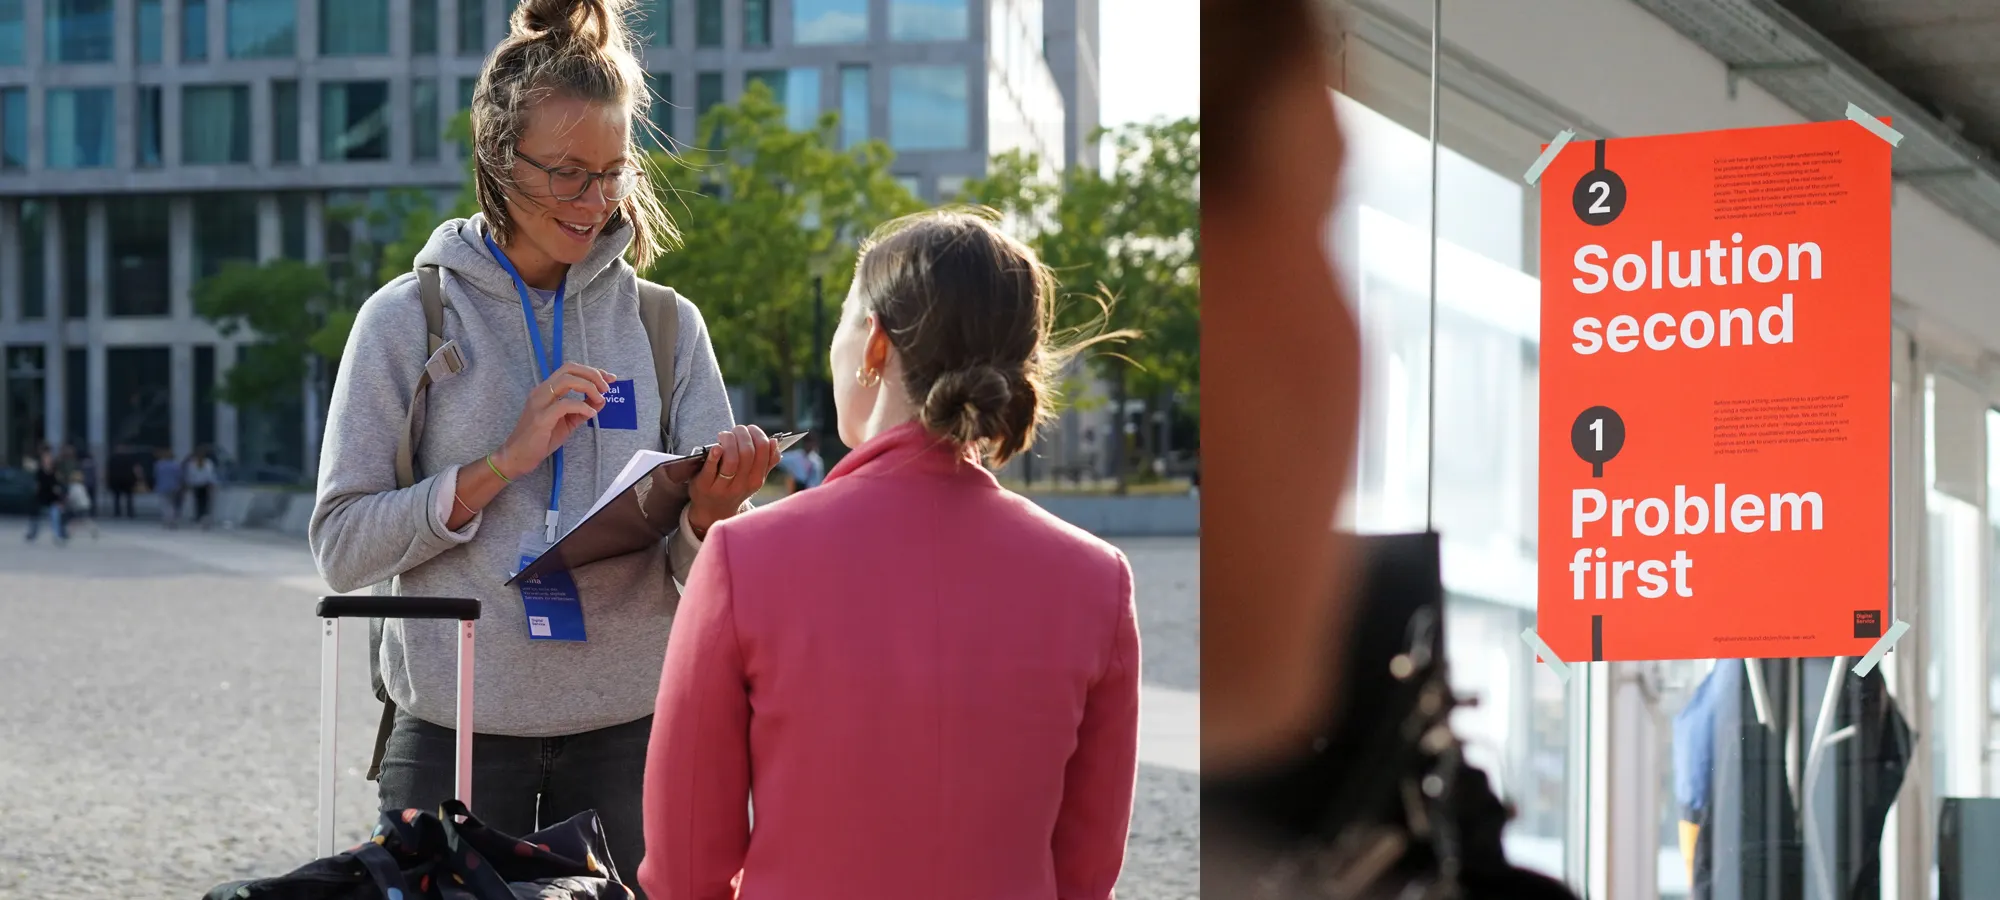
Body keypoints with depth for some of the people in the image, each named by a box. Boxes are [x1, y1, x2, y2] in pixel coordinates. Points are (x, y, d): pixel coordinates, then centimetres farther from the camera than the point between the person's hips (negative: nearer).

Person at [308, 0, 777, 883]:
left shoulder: (667, 326, 6)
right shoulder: (408, 319, 0)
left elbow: (700, 577, 2)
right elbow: (340, 546, -6)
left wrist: (708, 512, -21)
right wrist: (503, 463, -16)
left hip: (626, 733, 2)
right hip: (455, 740, -2)